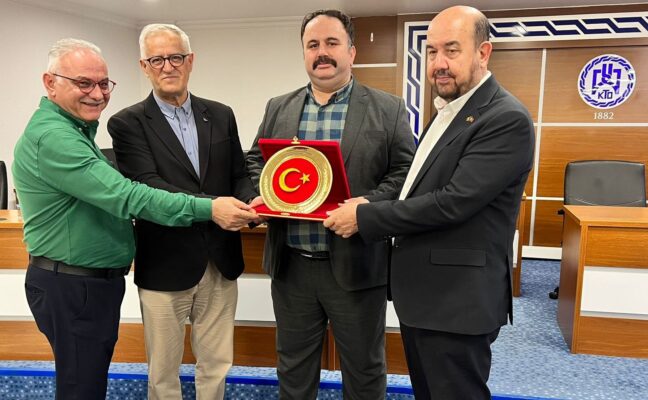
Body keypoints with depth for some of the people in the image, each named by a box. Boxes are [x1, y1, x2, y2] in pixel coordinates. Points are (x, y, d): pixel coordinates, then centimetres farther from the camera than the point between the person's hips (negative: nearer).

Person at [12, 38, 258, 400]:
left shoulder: (76, 129, 12)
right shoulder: (51, 136, -21)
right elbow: (124, 196, -30)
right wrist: (208, 209, -33)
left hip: (96, 281, 10)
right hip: (72, 288, -10)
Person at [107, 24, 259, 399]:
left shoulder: (221, 115, 7)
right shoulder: (128, 123, -5)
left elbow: (239, 175, 8)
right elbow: (148, 185, -17)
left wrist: (252, 202, -15)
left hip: (220, 261, 3)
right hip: (166, 265, -3)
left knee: (216, 364, 17)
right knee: (164, 370, 15)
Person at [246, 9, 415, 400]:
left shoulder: (388, 110, -2)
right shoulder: (278, 108, 9)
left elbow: (406, 173, -5)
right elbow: (254, 161, 14)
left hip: (356, 265, -3)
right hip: (290, 265, 3)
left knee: (364, 367, 15)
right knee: (293, 364, 21)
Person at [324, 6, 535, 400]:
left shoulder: (507, 119, -17)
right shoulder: (447, 110, 12)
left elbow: (453, 202, -25)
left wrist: (365, 216, -19)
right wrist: (371, 206, 4)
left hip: (457, 298, -9)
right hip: (421, 291, 9)